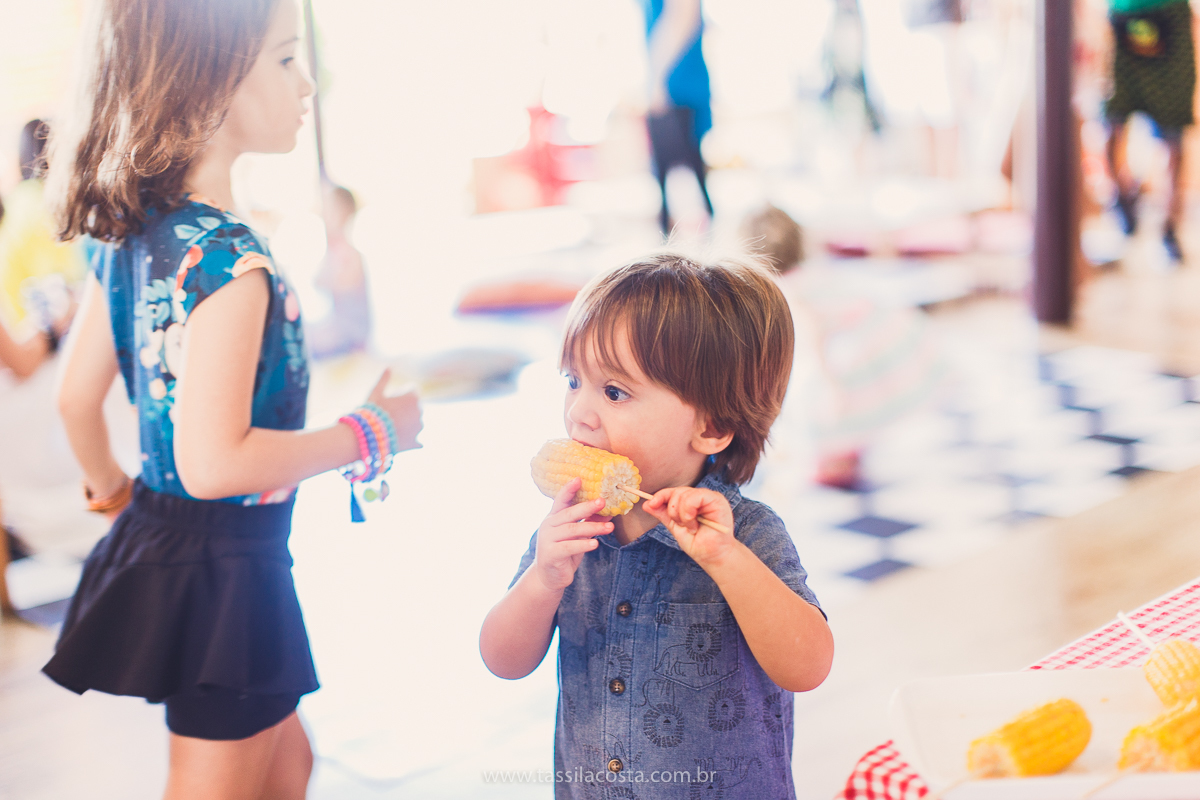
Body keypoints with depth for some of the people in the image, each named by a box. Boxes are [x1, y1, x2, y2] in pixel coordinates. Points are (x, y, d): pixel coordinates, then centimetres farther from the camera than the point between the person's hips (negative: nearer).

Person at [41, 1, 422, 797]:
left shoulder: (127, 231, 2)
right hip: (224, 567, -9)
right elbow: (214, 462, -30)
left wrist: (112, 490, 27)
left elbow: (78, 394, 10)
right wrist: (371, 434, -19)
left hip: (155, 542, 9)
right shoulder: (230, 259, -26)